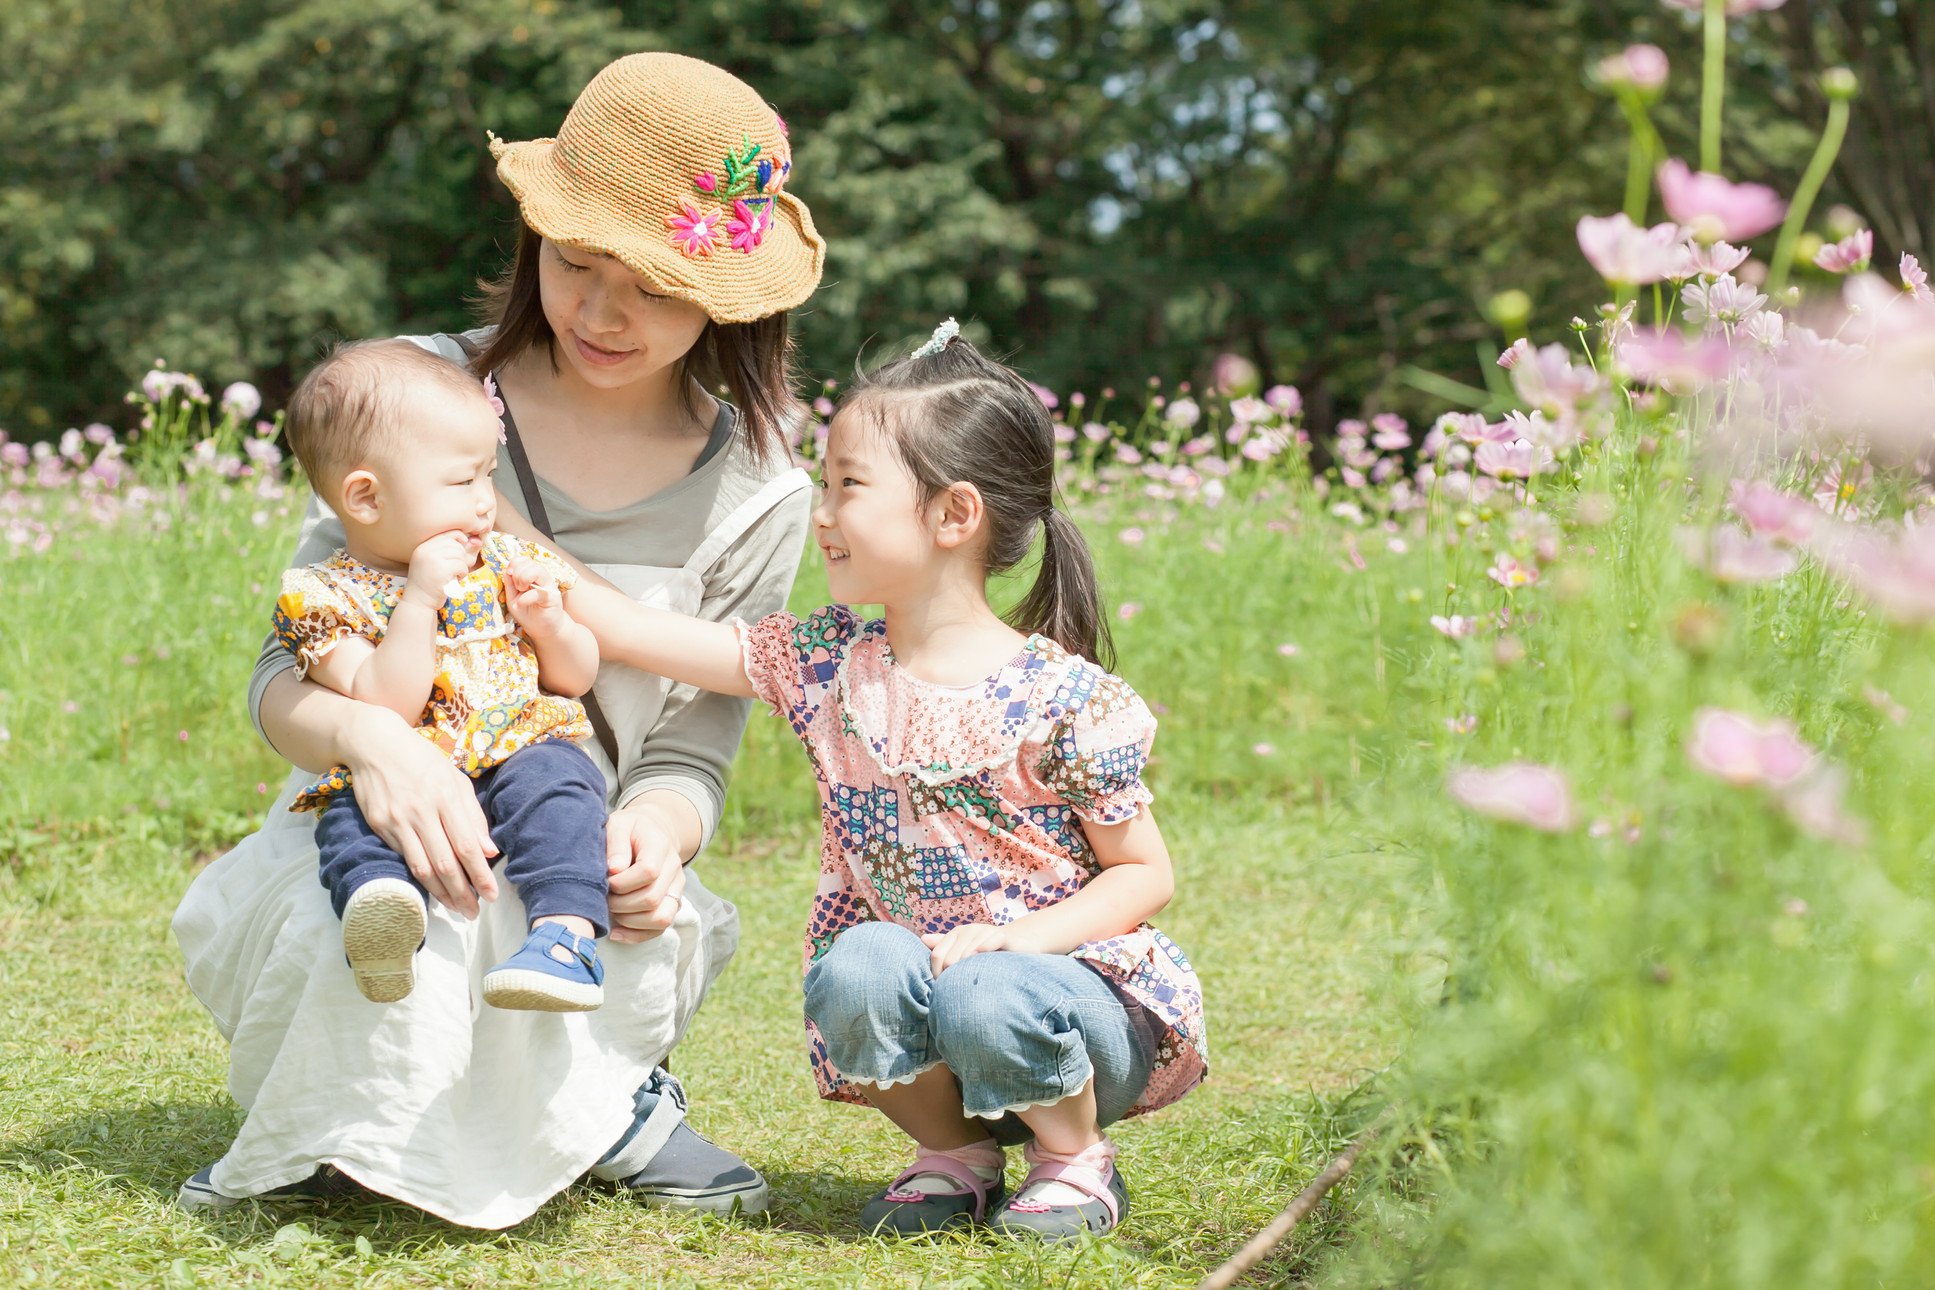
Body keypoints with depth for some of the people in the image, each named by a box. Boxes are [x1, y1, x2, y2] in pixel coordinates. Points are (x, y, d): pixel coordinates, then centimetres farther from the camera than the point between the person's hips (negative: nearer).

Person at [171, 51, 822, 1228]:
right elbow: (289, 671, -5)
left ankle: (598, 1101, 0)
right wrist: (371, 735, -31)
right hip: (369, 825, -1)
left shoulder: (757, 496, 1)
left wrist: (654, 837, -25)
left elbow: (690, 754, 1)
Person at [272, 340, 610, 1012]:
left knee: (552, 779, -30)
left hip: (518, 755, 2)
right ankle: (379, 919, -59)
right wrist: (420, 598, -18)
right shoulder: (329, 596, 1)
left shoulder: (507, 563, 14)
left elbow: (575, 679, 19)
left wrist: (549, 622, -2)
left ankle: (565, 936, -45)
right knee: (354, 821, -32)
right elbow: (385, 710, -13)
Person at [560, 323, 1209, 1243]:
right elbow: (639, 634, 2)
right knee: (858, 966, -27)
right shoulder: (829, 668, 0)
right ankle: (952, 1153, 0)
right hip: (911, 992, 4)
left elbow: (1146, 874, -8)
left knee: (986, 1000, -34)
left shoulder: (1060, 700, -14)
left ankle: (1074, 1159, -2)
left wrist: (1014, 940, -23)